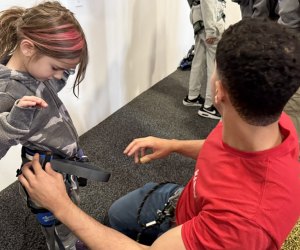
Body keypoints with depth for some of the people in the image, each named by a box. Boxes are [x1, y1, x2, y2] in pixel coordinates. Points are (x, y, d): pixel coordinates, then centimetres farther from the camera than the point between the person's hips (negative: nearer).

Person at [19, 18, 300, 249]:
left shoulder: (247, 217, -48)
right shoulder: (271, 121, -24)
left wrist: (62, 206, -29)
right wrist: (173, 145, -4)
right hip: (187, 201, 6)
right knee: (117, 213, 24)